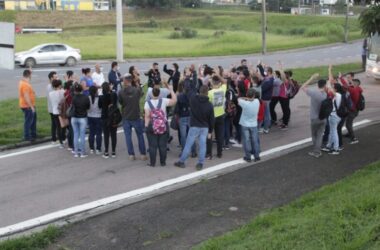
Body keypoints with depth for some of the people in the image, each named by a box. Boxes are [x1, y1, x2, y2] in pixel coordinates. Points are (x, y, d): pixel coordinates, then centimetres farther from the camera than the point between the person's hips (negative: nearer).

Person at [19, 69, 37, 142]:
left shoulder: (23, 82, 9)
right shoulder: (25, 85, -25)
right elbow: (26, 97, -28)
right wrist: (31, 107, -25)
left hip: (29, 105, 11)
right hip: (27, 106, -11)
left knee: (33, 119, 20)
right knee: (28, 121, -1)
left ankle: (33, 135, 30)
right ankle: (27, 137, 8)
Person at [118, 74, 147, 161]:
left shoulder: (121, 92, -12)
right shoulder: (137, 90, -9)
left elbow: (120, 102, 0)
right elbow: (141, 95, 12)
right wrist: (138, 86, 22)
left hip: (126, 117, 0)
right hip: (136, 117, 0)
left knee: (128, 136, 8)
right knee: (140, 136, 10)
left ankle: (131, 155, 7)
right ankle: (143, 154, 11)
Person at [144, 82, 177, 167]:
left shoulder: (148, 103, -7)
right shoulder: (163, 101, -7)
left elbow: (147, 116, -10)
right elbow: (174, 100, -6)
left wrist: (146, 126, -6)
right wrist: (171, 89, -2)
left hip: (151, 127, -1)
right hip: (163, 126, 1)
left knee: (152, 146, 5)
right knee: (163, 145, 9)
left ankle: (152, 163, 9)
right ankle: (163, 162, 14)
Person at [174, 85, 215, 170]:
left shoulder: (193, 99, -12)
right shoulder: (209, 105, -5)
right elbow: (211, 119, 0)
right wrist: (210, 131, 10)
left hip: (194, 126, -1)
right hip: (205, 127, 1)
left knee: (188, 144, 5)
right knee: (202, 145, 4)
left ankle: (181, 162, 11)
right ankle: (200, 164, 5)